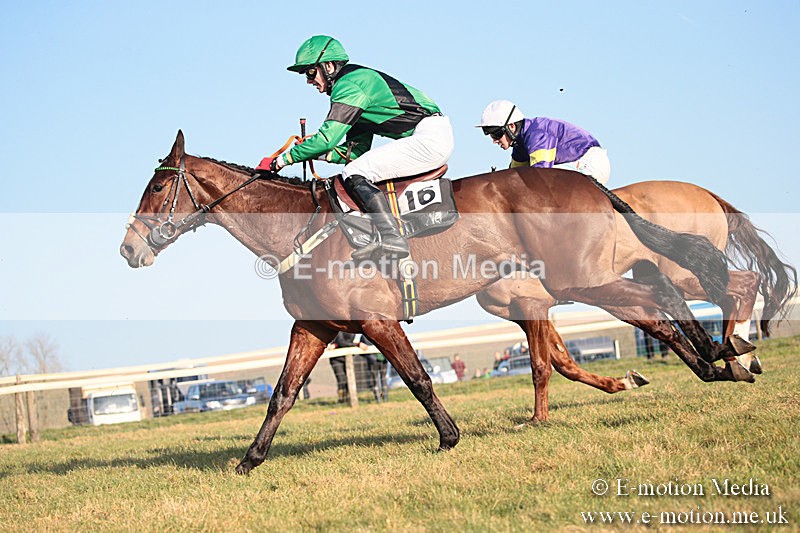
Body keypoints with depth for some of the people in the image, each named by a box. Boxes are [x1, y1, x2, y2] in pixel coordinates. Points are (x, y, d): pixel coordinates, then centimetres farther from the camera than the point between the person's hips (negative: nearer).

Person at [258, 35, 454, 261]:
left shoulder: (348, 86, -10)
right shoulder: (359, 82, 21)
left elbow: (328, 137, -16)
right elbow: (357, 150, 22)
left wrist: (280, 160, -9)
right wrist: (314, 153, 12)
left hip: (429, 138, -11)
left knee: (355, 174, -15)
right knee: (358, 166, 19)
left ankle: (391, 237, -28)